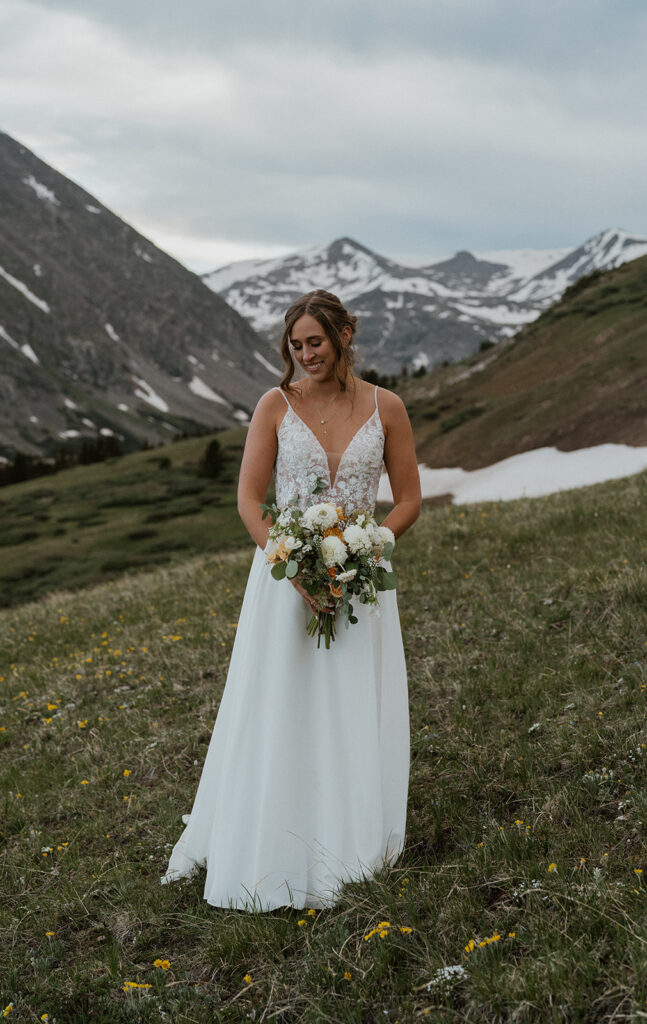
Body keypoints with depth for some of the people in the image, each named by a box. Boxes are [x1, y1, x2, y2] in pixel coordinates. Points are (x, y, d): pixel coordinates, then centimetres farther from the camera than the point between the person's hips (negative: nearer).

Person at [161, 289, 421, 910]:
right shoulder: (276, 405, -3)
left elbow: (408, 501, 4)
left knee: (355, 717, 6)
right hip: (285, 573, -1)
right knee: (278, 715, 5)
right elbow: (248, 500, -4)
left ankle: (346, 845, 23)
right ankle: (276, 850, 20)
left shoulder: (386, 408, 0)